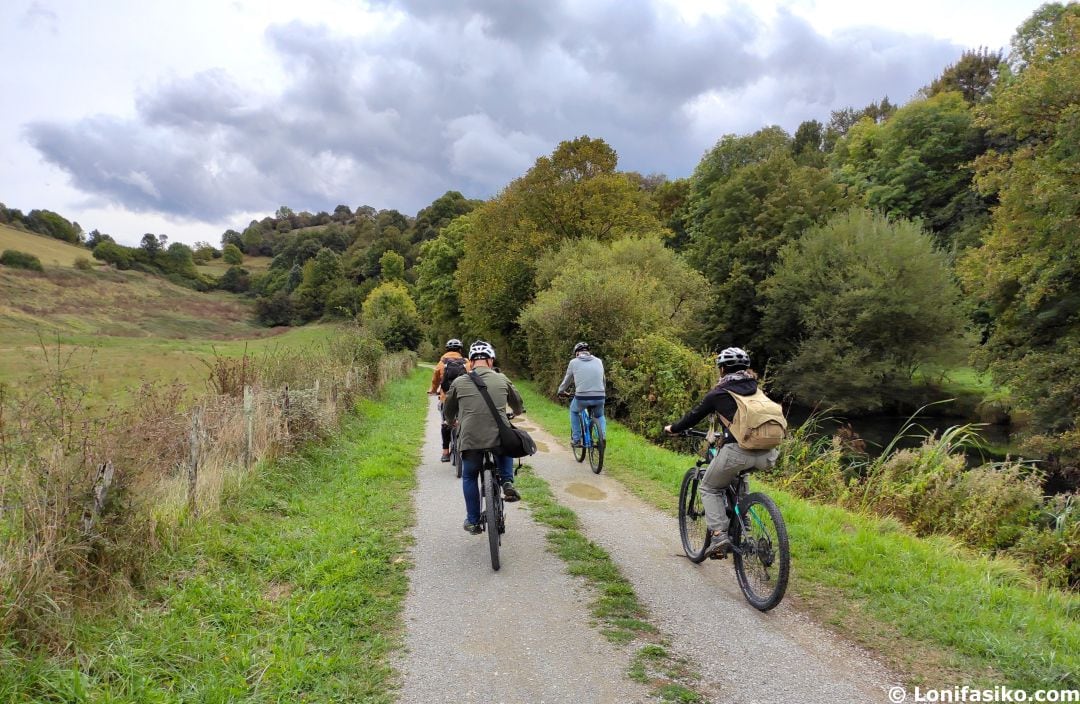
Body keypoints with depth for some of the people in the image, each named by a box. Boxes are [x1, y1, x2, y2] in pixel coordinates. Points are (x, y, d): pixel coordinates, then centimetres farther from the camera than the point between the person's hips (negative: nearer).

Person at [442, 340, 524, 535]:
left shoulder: (459, 382, 5)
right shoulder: (502, 380, 7)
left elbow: (448, 412, 20)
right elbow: (518, 405, 23)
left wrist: (451, 422, 43)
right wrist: (516, 412, 48)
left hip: (470, 440, 0)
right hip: (499, 437, 1)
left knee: (469, 477, 23)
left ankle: (473, 521, 27)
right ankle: (507, 483, 14)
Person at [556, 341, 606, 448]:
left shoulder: (574, 362, 8)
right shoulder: (599, 361, 14)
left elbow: (567, 380, 19)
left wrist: (561, 391, 38)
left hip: (582, 397, -2)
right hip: (600, 397, 2)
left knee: (574, 411, 31)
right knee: (599, 415, 32)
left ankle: (576, 440, 24)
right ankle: (602, 437, 9)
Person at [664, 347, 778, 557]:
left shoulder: (719, 393, 7)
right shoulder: (756, 388, 21)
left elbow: (694, 416, 16)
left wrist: (673, 429, 34)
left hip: (737, 451, -6)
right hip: (765, 453, 6)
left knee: (709, 488, 16)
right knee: (739, 478, 36)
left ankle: (719, 535, -3)